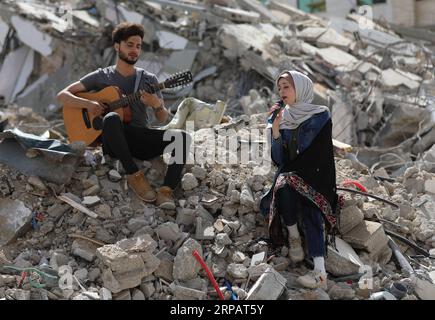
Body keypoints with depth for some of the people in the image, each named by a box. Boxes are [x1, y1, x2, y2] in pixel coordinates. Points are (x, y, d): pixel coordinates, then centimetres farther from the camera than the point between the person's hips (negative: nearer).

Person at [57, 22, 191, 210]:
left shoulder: (149, 79, 14)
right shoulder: (101, 76, 9)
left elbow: (163, 119, 9)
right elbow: (62, 96, 5)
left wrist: (157, 104, -15)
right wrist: (89, 104, -13)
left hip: (143, 141, 2)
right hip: (114, 142, -2)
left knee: (182, 136, -25)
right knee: (111, 118, -38)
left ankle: (166, 190, -35)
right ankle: (134, 176, -29)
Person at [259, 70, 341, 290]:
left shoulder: (320, 116, -3)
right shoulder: (282, 119, 8)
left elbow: (320, 156, -8)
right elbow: (279, 159, -1)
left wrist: (295, 173, -13)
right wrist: (275, 128, -11)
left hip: (314, 177, -3)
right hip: (289, 176, 3)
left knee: (310, 209, -31)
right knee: (284, 188, -32)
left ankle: (320, 271, -41)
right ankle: (293, 237, -11)